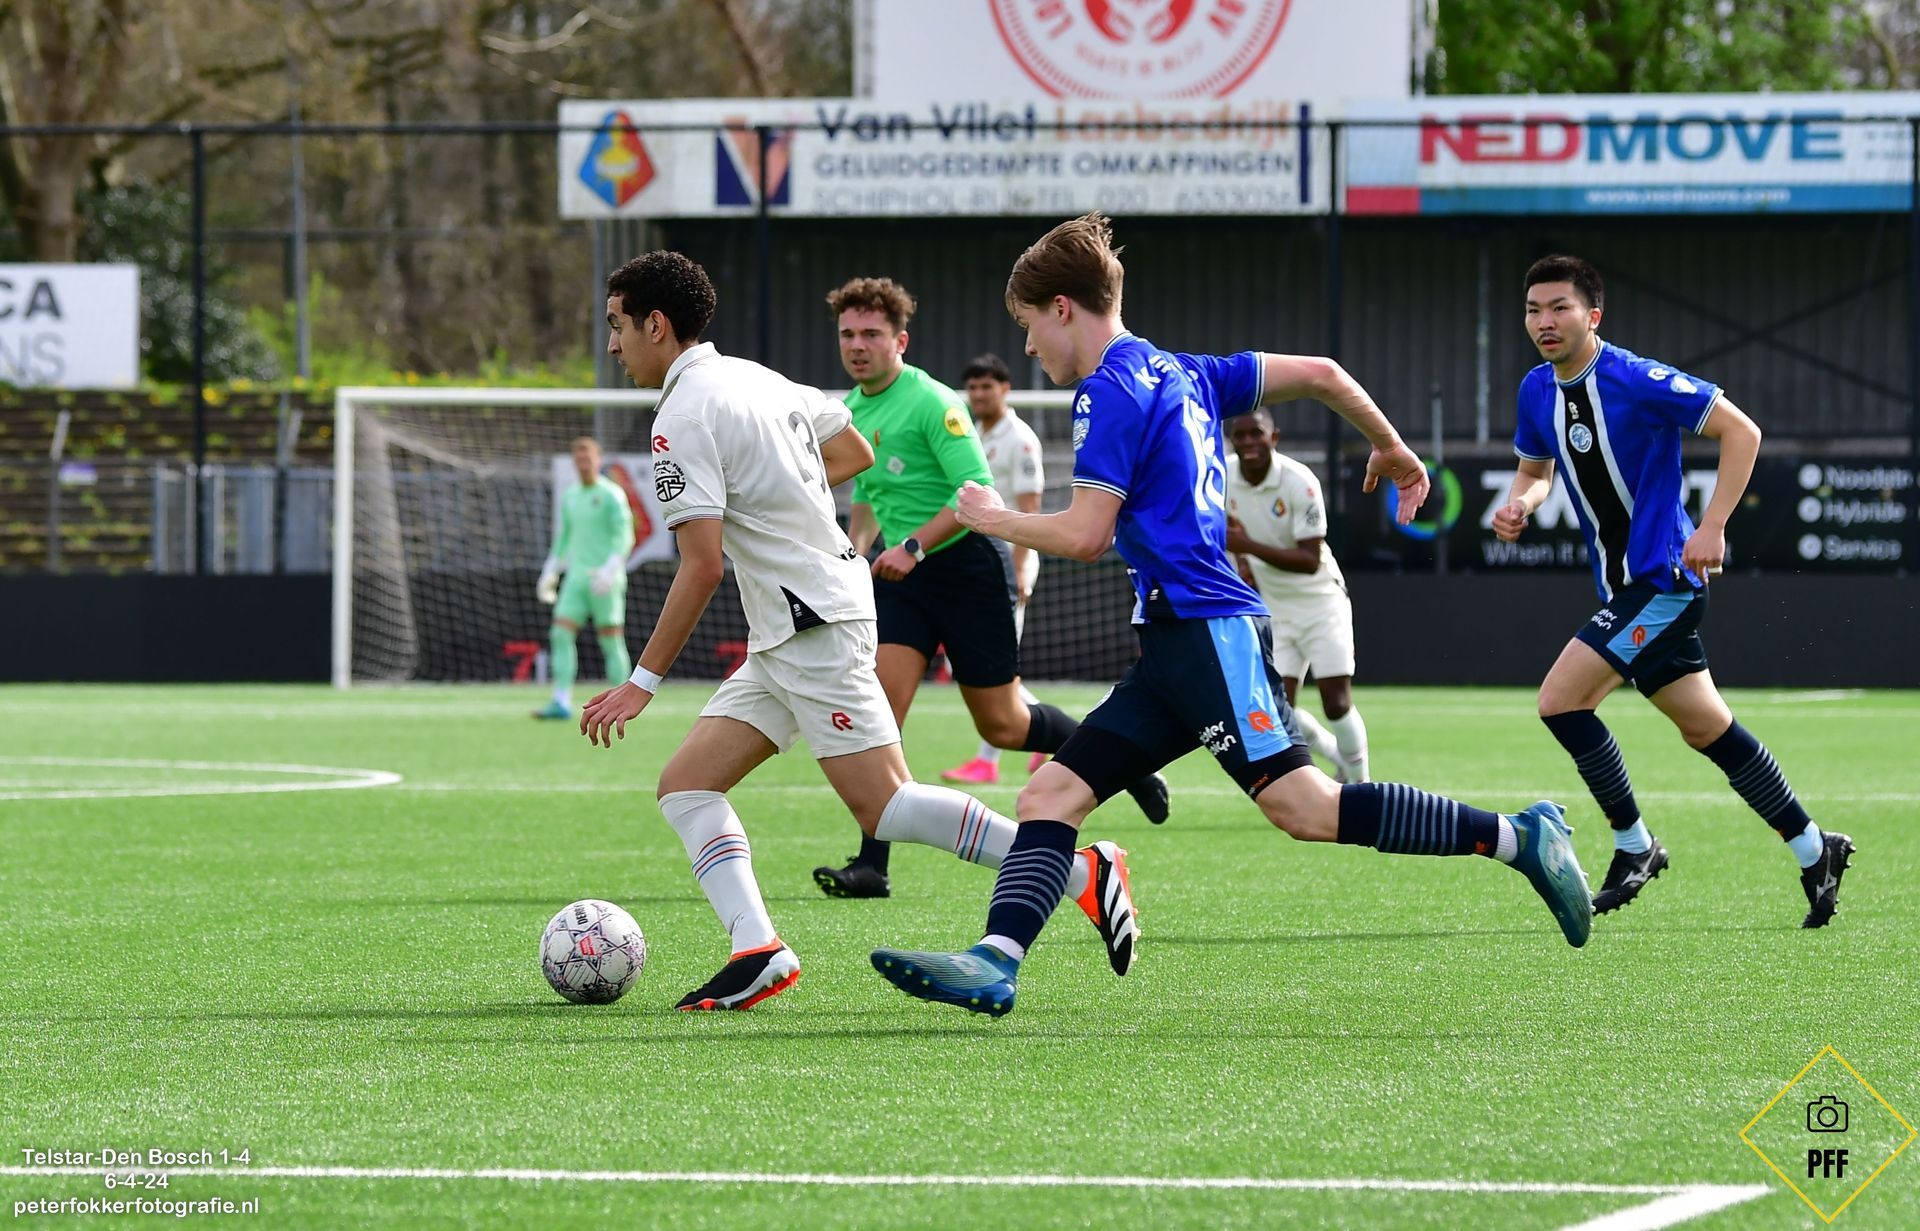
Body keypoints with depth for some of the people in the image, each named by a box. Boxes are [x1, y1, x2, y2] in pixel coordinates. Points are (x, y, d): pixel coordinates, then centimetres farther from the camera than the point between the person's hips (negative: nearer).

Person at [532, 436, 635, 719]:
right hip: (577, 577, 6)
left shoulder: (611, 495, -6)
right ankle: (561, 703, -10)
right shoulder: (570, 497, 15)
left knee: (612, 642, -3)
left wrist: (609, 570, -25)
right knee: (561, 635, -7)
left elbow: (624, 537, -13)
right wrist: (549, 573, 17)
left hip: (604, 581, -6)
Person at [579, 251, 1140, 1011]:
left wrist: (643, 682, -15)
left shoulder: (684, 418, -14)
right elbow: (855, 452, 26)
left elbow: (701, 569, -19)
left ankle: (1085, 872, -11)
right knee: (685, 787, 5)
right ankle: (756, 949, -8)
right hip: (786, 636, 10)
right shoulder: (752, 378, 14)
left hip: (815, 627, -10)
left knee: (885, 811, -12)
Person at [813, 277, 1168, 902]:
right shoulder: (851, 412, 9)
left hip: (967, 564, -7)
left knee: (1001, 725, 3)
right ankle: (871, 866, -14)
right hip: (903, 574, 7)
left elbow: (977, 490, -24)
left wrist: (913, 547, -29)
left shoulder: (930, 402, -16)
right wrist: (852, 555, 11)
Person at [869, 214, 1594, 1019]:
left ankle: (1517, 838, -13)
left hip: (1208, 630, -10)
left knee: (1303, 807, -16)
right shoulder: (1181, 373, 19)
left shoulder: (1111, 392, -8)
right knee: (1051, 793, 1)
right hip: (1180, 646, 10)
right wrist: (1391, 447, 37)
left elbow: (1085, 534, -14)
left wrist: (995, 520, 3)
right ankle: (994, 962, -12)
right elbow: (1319, 373, 22)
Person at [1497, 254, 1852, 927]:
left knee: (1562, 699, -16)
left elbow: (1741, 432, -15)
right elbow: (1536, 468, 22)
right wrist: (1519, 504, -2)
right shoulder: (1537, 391, 4)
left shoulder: (1637, 380, -18)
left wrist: (1712, 528, -21)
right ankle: (1815, 851, 23)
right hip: (1622, 586, 8)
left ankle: (1634, 846, -2)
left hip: (1662, 576, -8)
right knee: (1706, 728, 13)